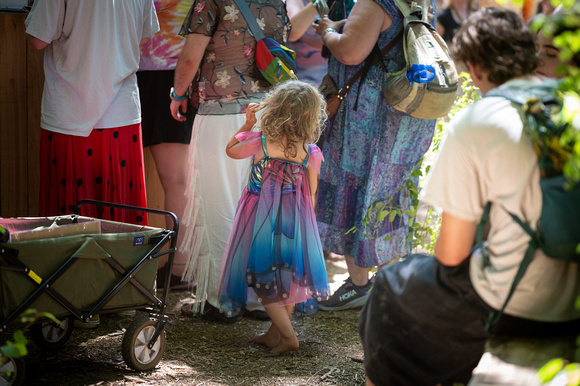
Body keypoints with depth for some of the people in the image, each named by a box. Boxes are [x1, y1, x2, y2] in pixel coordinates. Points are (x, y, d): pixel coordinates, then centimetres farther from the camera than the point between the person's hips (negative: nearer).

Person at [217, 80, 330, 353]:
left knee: (262, 278, 7)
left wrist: (247, 124, 12)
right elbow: (311, 194, 1)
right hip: (294, 219, 3)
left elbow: (231, 150, 4)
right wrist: (306, 220, 16)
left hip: (262, 219, -3)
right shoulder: (310, 152, -9)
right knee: (289, 276, 18)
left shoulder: (259, 143, -16)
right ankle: (275, 333, 29)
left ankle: (288, 336, 1)